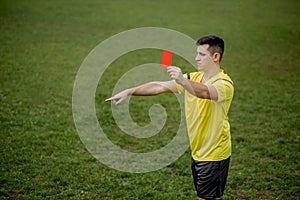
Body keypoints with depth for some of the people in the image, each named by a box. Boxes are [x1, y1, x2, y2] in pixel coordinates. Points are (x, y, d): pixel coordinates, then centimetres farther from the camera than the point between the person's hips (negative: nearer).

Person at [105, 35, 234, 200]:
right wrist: (129, 92, -9)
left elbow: (205, 92, -38)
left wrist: (183, 81, -56)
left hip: (214, 154, -7)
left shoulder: (224, 83, -16)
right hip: (197, 152, 7)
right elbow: (159, 86, 0)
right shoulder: (193, 78, 6)